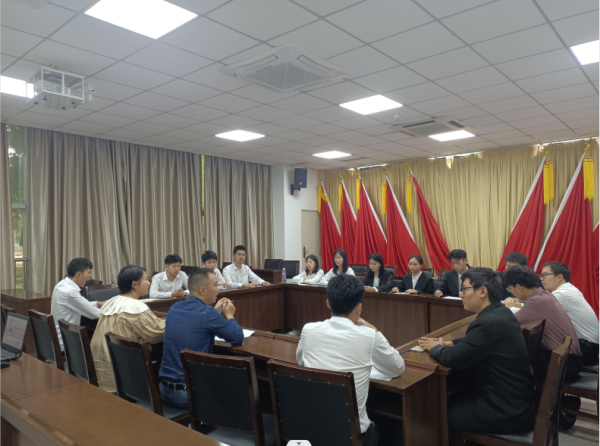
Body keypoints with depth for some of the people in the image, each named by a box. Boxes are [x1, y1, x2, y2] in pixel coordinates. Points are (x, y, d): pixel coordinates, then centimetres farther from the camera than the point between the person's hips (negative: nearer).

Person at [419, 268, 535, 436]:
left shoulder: (489, 323, -27)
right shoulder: (500, 313, 3)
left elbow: (452, 359, -24)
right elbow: (473, 340, 18)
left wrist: (434, 347, -4)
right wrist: (446, 343, 5)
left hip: (506, 411, -9)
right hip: (516, 400, 9)